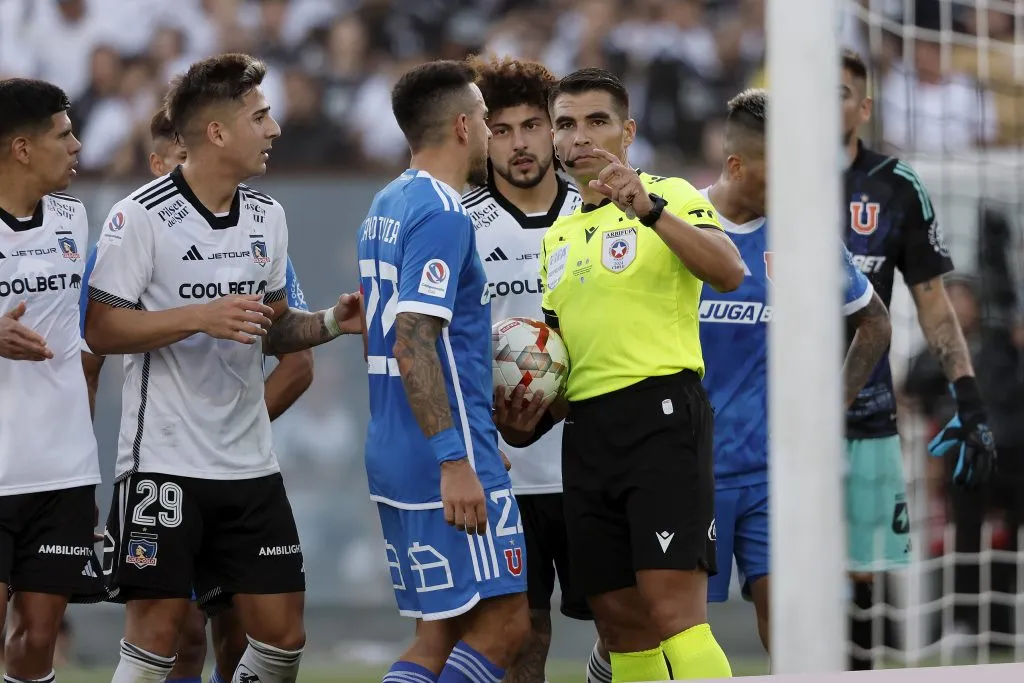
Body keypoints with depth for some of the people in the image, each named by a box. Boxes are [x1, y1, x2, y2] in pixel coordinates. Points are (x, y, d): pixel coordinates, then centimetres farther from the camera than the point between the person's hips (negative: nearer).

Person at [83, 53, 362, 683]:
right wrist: (200, 316, -20)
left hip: (249, 460, 6)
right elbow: (101, 331, -11)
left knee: (283, 632, 2)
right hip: (165, 460, -6)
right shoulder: (142, 217, -10)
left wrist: (330, 323, 1)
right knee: (158, 628, -5)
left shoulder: (267, 216, 11)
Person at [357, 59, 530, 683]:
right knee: (504, 621, -7)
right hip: (450, 452, -10)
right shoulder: (442, 213, -14)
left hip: (394, 456, 10)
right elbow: (413, 343, -22)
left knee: (441, 631, 10)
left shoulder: (387, 206, 16)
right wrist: (455, 461, -25)